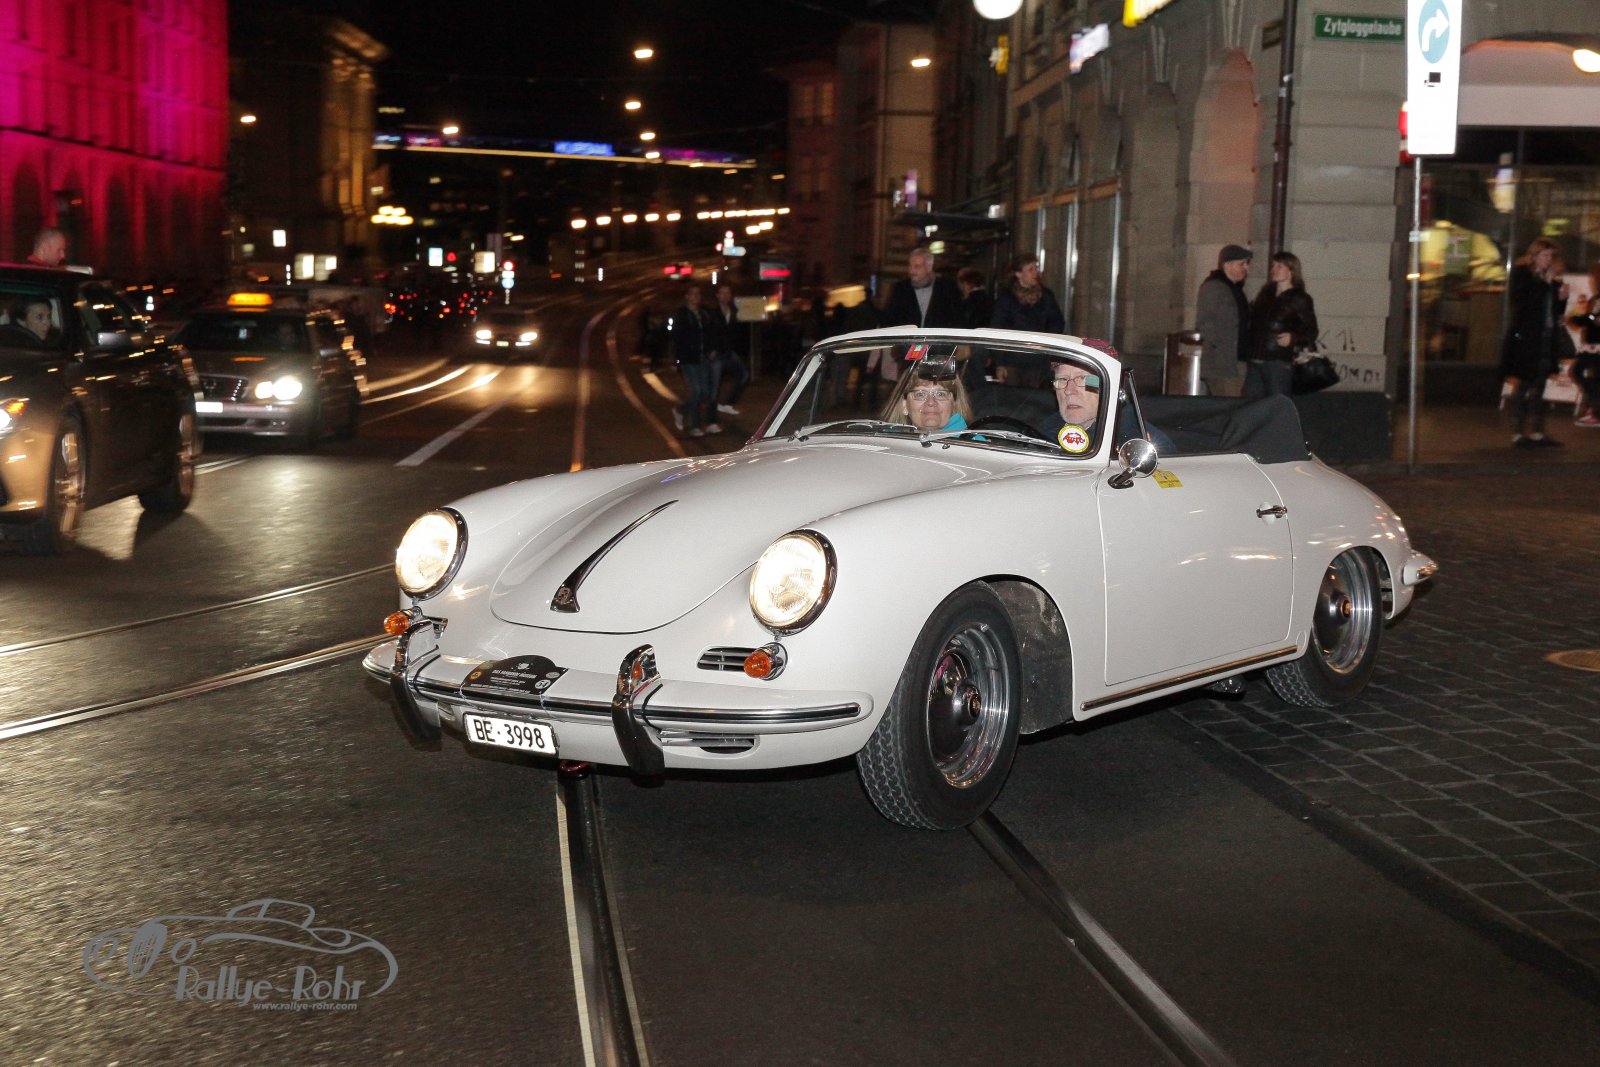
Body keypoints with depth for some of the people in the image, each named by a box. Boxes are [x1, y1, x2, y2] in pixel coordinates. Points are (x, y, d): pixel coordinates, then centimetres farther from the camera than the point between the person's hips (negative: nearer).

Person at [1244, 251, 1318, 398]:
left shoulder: (1300, 299, 1)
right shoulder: (1264, 295, 19)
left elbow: (1311, 331, -3)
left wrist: (1293, 338, -20)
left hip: (1279, 362, -6)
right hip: (1254, 362, 6)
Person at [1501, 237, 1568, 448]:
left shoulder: (1549, 277, 15)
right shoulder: (1521, 274, -5)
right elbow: (1522, 301, -19)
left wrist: (1561, 297, 2)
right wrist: (1546, 284, -18)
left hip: (1545, 339, 7)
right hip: (1524, 338, -7)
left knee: (1538, 388, 9)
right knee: (1521, 386, -4)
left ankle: (1536, 433, 12)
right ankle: (1518, 434, -1)